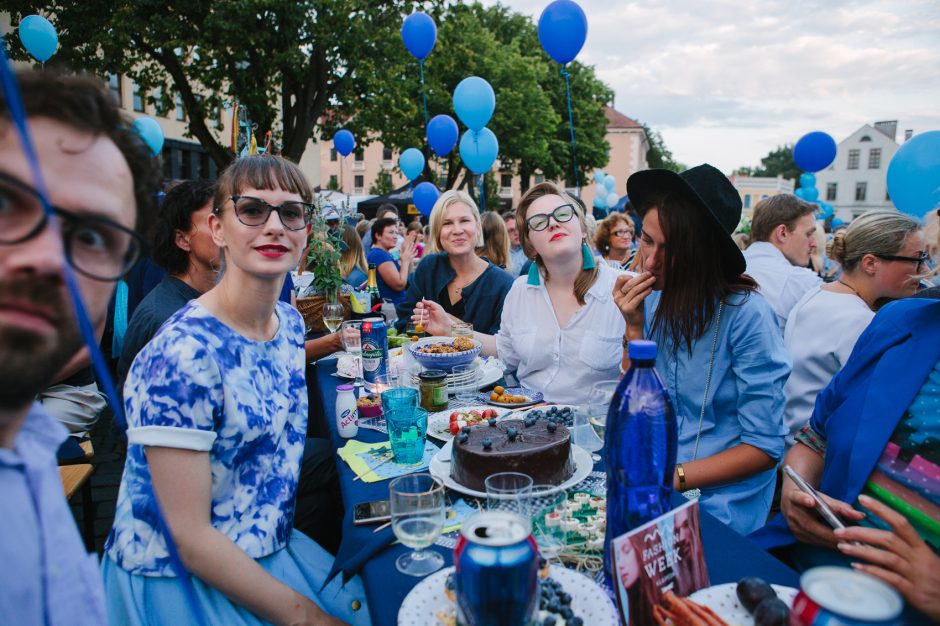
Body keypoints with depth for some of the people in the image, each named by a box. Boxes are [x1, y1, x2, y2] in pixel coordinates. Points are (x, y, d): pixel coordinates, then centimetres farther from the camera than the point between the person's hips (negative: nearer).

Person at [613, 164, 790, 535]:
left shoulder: (746, 314, -17)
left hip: (720, 498, -6)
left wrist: (676, 477, -21)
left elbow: (764, 448, -13)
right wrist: (634, 327, -9)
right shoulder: (654, 300, 1)